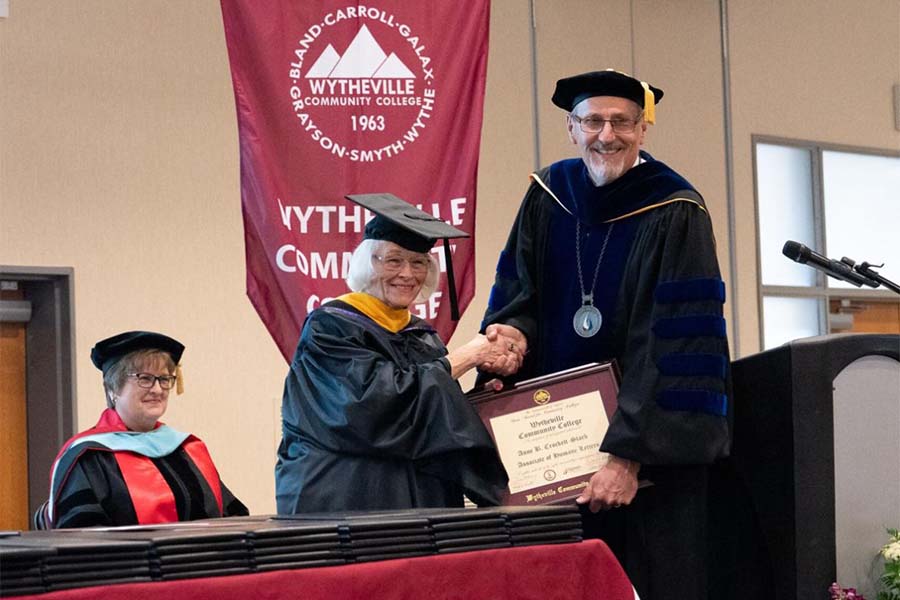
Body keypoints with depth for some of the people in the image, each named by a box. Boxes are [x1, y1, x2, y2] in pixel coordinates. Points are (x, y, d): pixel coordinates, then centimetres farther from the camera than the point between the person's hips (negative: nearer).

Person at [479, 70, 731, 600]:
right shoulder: (547, 197, 4)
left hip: (653, 446, -4)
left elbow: (675, 347, -18)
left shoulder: (676, 214, -12)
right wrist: (512, 332, -14)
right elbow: (518, 293, 11)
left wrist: (629, 455, -23)